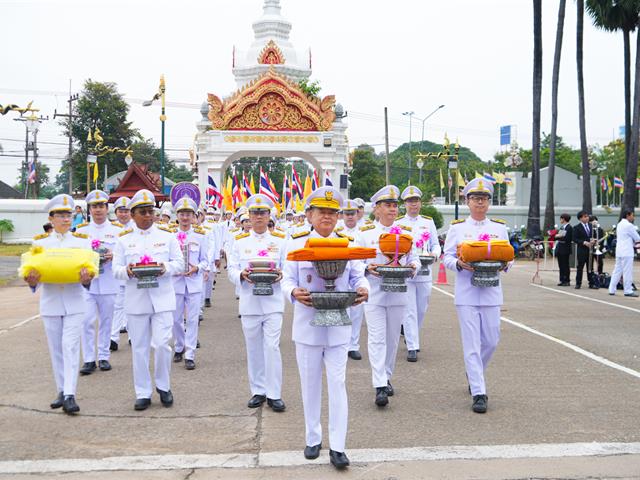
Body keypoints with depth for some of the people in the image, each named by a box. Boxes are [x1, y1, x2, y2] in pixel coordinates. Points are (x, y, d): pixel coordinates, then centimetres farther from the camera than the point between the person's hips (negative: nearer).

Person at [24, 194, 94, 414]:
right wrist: (32, 281, -20)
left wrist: (86, 280, -24)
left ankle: (70, 395, -11)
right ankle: (61, 391, 20)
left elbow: (88, 271, -1)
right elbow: (34, 274, 4)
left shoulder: (82, 241, 3)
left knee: (70, 346, -9)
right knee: (56, 349, 8)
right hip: (50, 303, 2)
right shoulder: (40, 242, 6)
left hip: (74, 303, -2)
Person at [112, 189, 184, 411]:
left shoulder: (167, 235, 7)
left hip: (162, 299, -1)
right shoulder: (124, 239, 8)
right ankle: (143, 393, 15)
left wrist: (165, 267, -16)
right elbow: (116, 268, 5)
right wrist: (127, 271, -18)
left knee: (162, 343, -6)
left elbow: (179, 263, 5)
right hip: (136, 300, 1)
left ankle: (163, 386, 16)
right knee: (139, 347, 5)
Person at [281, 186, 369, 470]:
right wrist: (294, 293, -23)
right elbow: (287, 280, -1)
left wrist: (362, 290, -18)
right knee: (310, 385, 10)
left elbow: (358, 276, 5)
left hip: (338, 326, 0)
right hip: (308, 325, 0)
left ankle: (337, 447, 5)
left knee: (337, 384, -1)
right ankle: (313, 439, 26)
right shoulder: (297, 243, 0)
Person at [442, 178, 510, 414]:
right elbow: (447, 257, 4)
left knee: (491, 341, 8)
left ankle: (474, 373, 37)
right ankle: (479, 393, 2)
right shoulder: (457, 228, 4)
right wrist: (459, 264, -17)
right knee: (472, 343, -4)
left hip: (491, 292, 3)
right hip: (466, 293, -2)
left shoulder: (500, 228, 10)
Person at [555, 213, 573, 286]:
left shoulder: (569, 228, -11)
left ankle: (567, 281, 4)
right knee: (561, 266, 10)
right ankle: (562, 280, 16)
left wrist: (559, 237, -13)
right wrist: (556, 236, 0)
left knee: (565, 265, -2)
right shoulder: (562, 227, 14)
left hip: (565, 249, -8)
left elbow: (567, 238, -20)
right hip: (559, 248, 8)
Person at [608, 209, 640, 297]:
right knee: (627, 272, -4)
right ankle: (628, 291, -1)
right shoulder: (629, 225, -12)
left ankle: (612, 290, 9)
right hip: (627, 251, -9)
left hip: (619, 251, 9)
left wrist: (633, 242, 12)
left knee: (617, 271, 10)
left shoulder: (620, 224, 15)